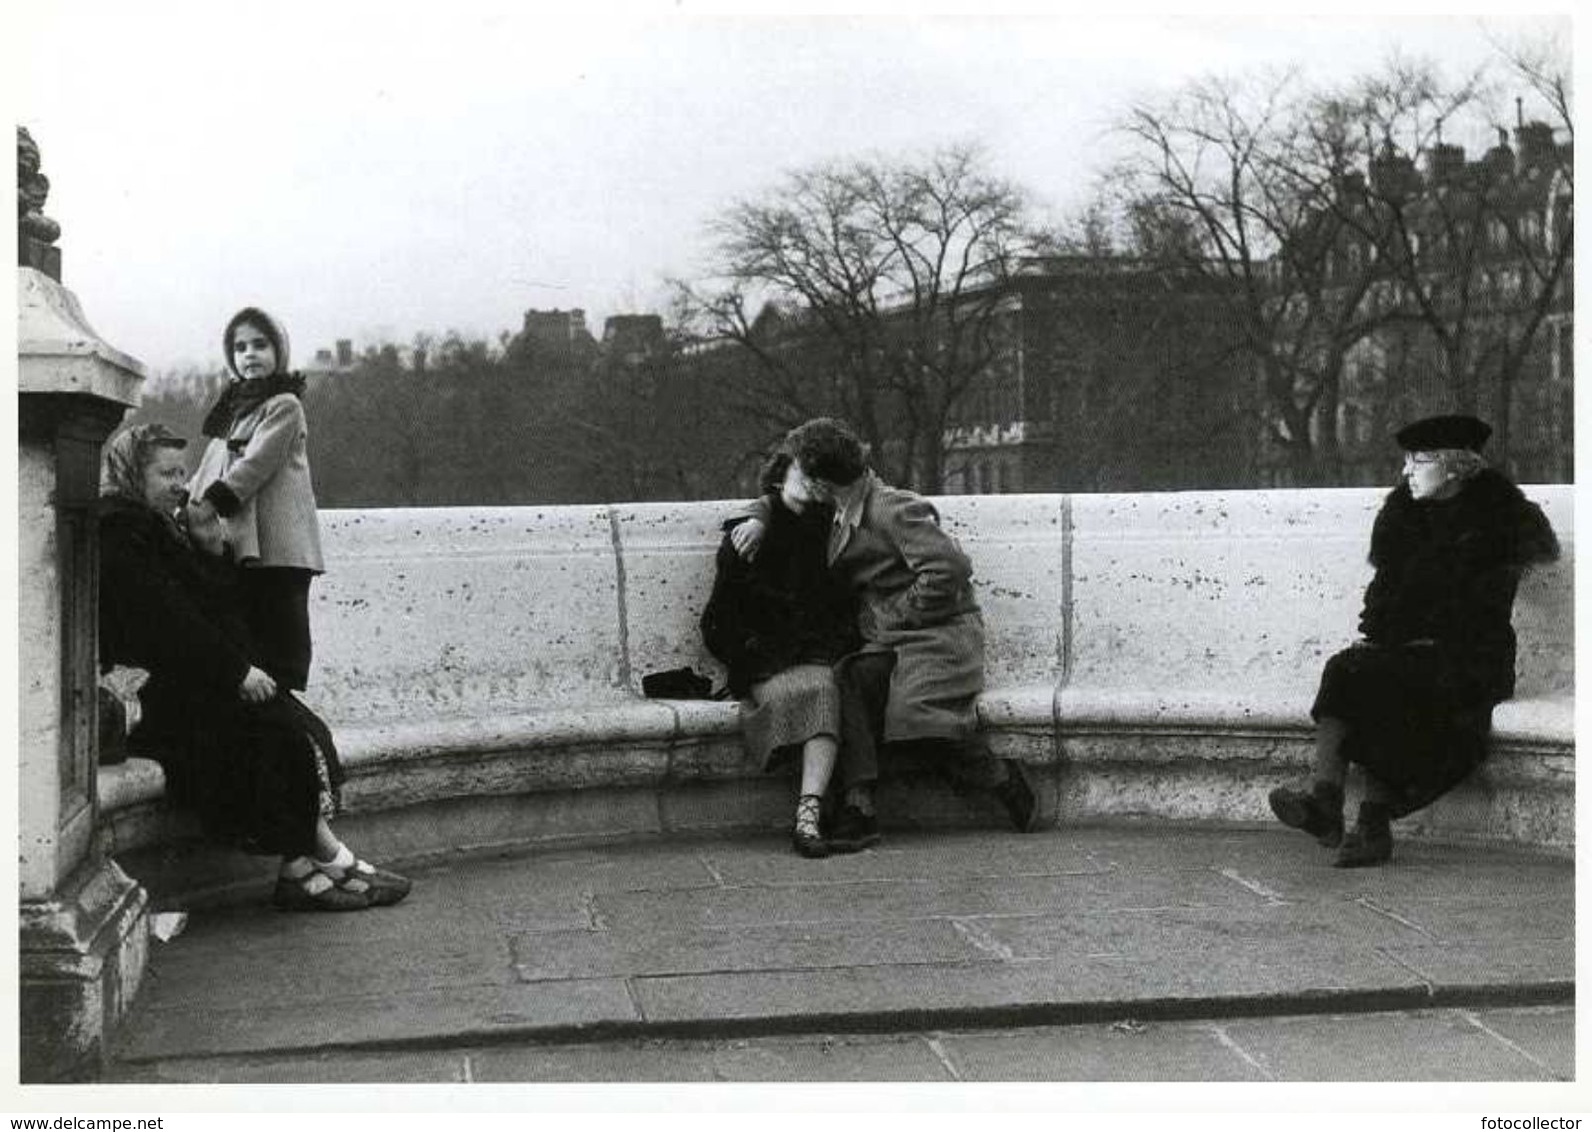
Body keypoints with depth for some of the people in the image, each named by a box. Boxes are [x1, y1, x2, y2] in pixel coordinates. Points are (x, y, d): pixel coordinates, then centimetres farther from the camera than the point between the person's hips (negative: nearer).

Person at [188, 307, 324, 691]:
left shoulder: (284, 406, -5)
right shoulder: (233, 407, 21)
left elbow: (255, 464, -15)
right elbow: (209, 469, 20)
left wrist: (206, 507, -22)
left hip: (277, 550, -8)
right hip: (242, 547, 8)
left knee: (280, 654, -8)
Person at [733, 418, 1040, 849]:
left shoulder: (892, 510, -15)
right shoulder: (841, 509, 13)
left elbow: (952, 568, -22)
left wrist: (898, 615, -13)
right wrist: (759, 518, 12)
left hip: (938, 635, -7)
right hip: (887, 641, 7)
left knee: (915, 719, -30)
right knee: (850, 681, -27)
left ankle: (1005, 781, -4)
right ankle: (859, 805, -33)